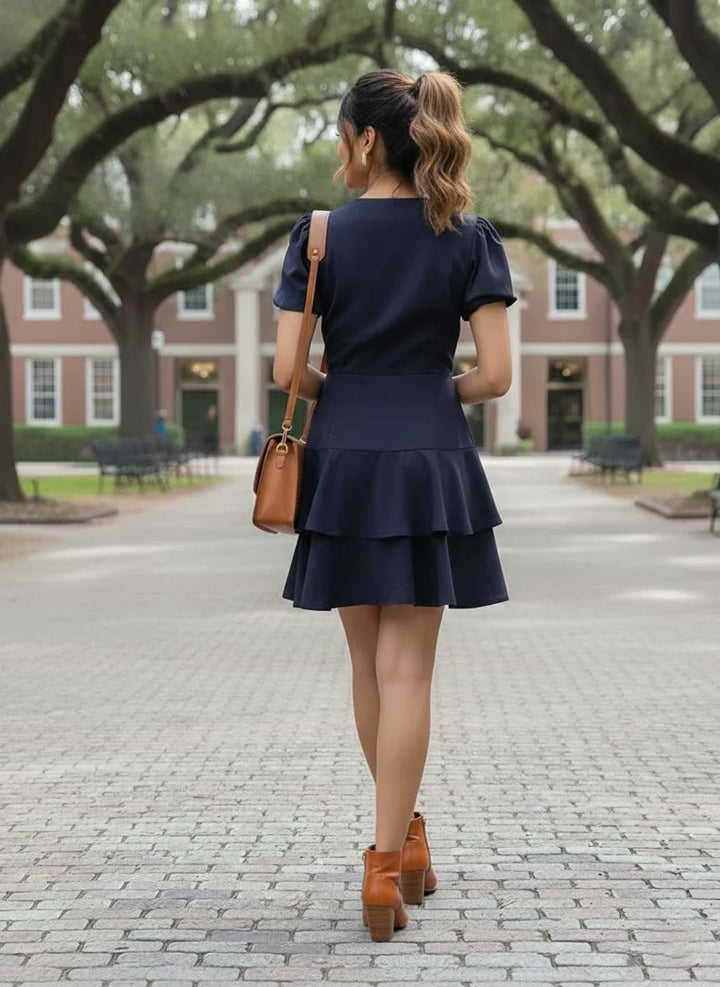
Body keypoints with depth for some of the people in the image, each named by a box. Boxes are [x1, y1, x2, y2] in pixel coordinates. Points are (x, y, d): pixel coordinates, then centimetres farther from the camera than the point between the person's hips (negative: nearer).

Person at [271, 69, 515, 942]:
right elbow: (495, 375, -6)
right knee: (406, 672, 1)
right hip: (430, 466, 0)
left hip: (344, 464, 0)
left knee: (371, 665, 14)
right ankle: (384, 867, -2)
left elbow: (288, 370, -6)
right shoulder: (469, 239, 0)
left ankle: (405, 836, 25)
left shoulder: (320, 234, -3)